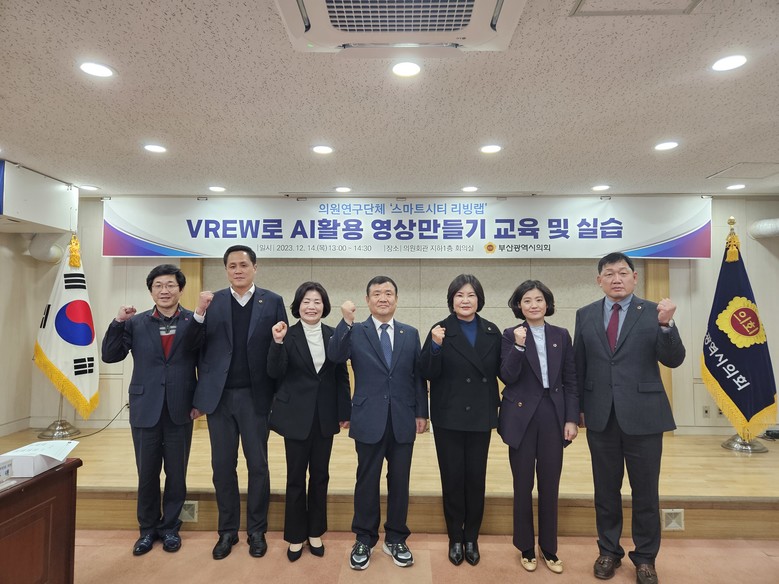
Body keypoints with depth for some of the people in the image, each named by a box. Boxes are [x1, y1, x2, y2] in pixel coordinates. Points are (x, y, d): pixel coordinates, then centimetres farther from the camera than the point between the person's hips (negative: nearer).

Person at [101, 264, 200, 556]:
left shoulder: (194, 322, -3)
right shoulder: (136, 322, 2)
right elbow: (110, 356, -1)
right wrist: (118, 322, -13)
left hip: (180, 410, -1)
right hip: (145, 409, 1)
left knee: (176, 473, 11)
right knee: (147, 474, 14)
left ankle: (169, 526, 31)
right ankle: (148, 528, 34)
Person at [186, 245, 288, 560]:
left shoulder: (273, 301, -1)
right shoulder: (212, 301, 4)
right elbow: (194, 346, -2)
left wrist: (281, 394, -13)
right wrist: (199, 313, -17)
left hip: (255, 395, -2)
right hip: (220, 395, 2)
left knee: (258, 465, 9)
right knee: (222, 466, 12)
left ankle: (257, 530, 26)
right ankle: (227, 530, 29)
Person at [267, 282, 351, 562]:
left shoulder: (334, 335, 1)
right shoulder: (287, 335, -5)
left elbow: (342, 376, 4)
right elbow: (275, 373, -14)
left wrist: (345, 412, 1)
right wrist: (278, 342, -28)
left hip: (325, 416, 2)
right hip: (296, 416, -2)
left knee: (320, 475, 13)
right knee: (296, 476, 8)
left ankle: (315, 532, 29)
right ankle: (296, 536, 24)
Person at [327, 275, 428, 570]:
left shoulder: (411, 334, 6)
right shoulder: (355, 332, 0)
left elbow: (418, 375, 7)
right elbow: (335, 356, -18)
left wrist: (421, 412, 4)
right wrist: (346, 322, -29)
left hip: (402, 420, 2)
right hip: (369, 419, -2)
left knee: (400, 481, 12)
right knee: (367, 481, 10)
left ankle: (395, 539, 30)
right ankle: (364, 540, 28)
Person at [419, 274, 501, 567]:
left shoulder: (492, 332, 2)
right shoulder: (440, 330, -8)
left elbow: (499, 370, 5)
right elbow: (428, 374, -12)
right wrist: (436, 345, -28)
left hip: (480, 416, 3)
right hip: (449, 417, -2)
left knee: (476, 478, 12)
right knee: (452, 478, 8)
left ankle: (472, 538, 30)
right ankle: (455, 538, 27)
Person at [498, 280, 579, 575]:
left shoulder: (561, 335, 6)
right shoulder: (511, 335, -2)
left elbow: (570, 381, 7)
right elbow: (507, 377, -11)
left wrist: (572, 418, 1)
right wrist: (518, 346, -23)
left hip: (553, 415, 2)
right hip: (522, 416, -2)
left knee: (550, 486, 10)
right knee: (523, 486, 8)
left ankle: (549, 549, 27)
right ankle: (526, 548, 25)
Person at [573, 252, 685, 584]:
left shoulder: (652, 312, -3)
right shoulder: (585, 315, 4)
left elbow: (674, 360, -10)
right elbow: (579, 365, 6)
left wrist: (666, 324, -27)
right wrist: (579, 407, 6)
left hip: (642, 415, -2)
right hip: (601, 417, 2)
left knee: (645, 492, 11)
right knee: (605, 490, 14)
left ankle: (645, 557, 31)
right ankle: (609, 551, 32)